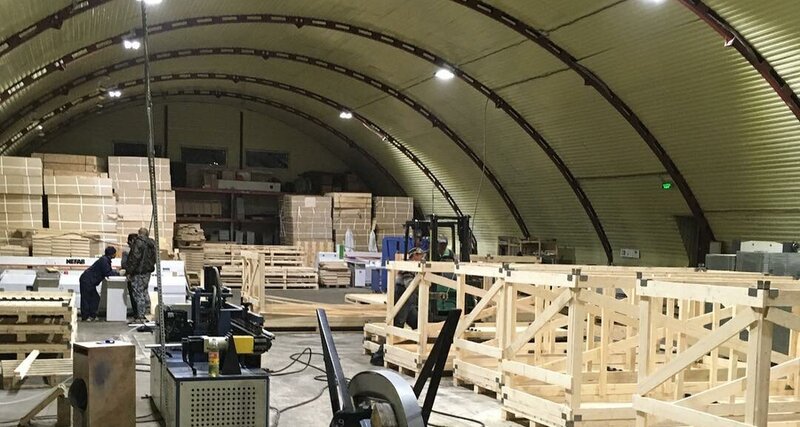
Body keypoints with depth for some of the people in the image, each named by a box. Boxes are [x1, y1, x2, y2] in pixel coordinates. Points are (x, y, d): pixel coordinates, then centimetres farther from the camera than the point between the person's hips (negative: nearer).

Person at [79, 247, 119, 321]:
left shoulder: (106, 259, 11)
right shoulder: (104, 260, -19)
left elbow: (109, 271, 17)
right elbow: (107, 273, -20)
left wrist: (117, 272, 2)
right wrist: (118, 273, -11)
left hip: (90, 281, 11)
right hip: (86, 280, -11)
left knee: (95, 298, 12)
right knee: (86, 298, -4)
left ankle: (92, 315, 17)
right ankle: (85, 317, 2)